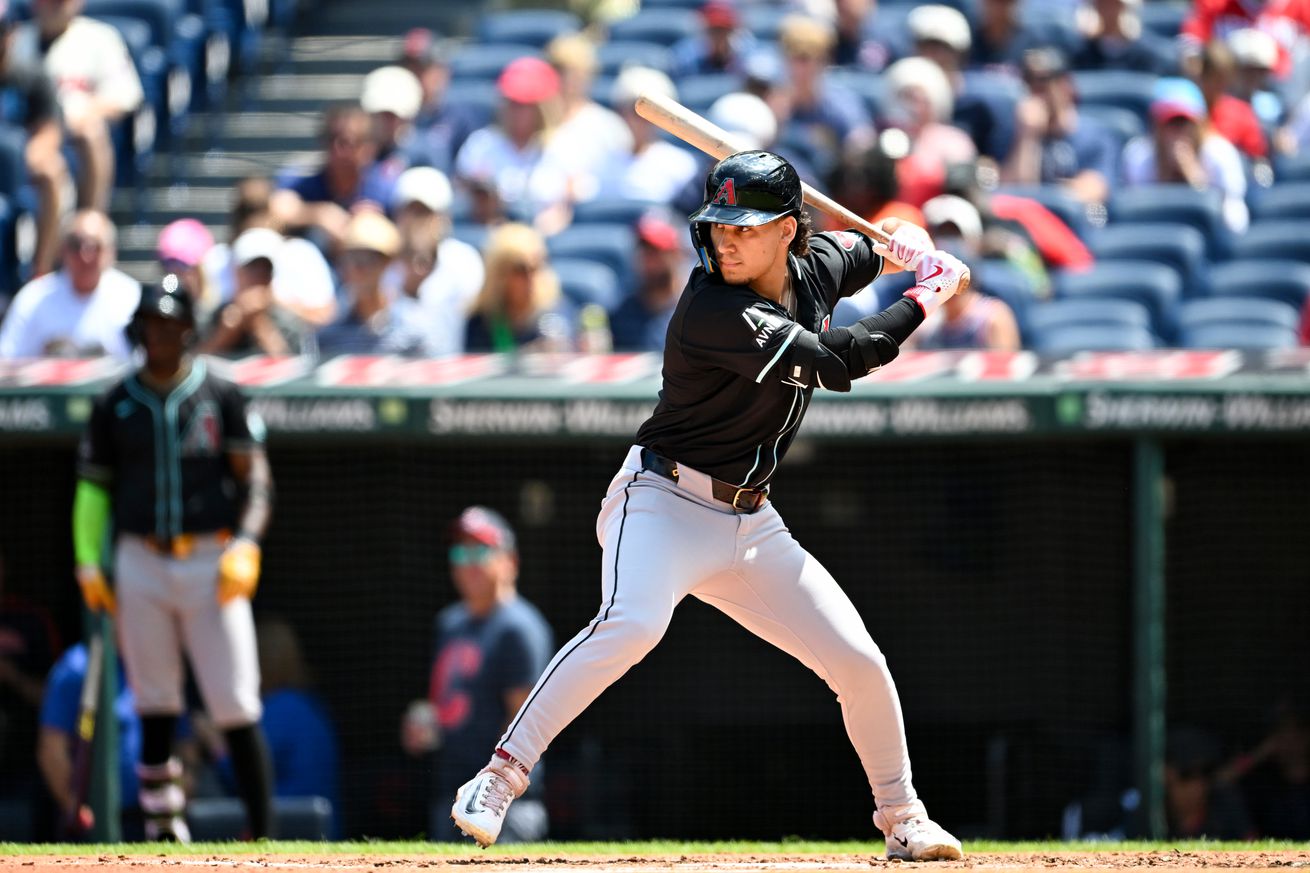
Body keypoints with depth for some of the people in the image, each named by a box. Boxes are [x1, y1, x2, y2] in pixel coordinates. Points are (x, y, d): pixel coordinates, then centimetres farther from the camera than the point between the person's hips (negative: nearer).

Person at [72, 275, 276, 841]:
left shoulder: (219, 396, 5)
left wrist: (246, 544, -12)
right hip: (140, 565, 2)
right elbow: (93, 485, 14)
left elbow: (255, 477, 3)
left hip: (212, 562, -2)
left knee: (234, 703, -8)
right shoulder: (114, 405, 10)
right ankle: (162, 821, 12)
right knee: (155, 700, 4)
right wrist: (89, 563, 4)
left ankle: (262, 830, -6)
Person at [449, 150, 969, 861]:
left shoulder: (816, 267, 3)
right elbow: (840, 363, -20)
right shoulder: (715, 310, -22)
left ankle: (902, 820, 25)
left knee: (859, 661, 3)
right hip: (664, 503, -7)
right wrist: (925, 299, -7)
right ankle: (496, 782, -32)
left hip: (751, 524, 7)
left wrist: (896, 248, 9)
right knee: (632, 622, -35)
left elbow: (851, 251, 31)